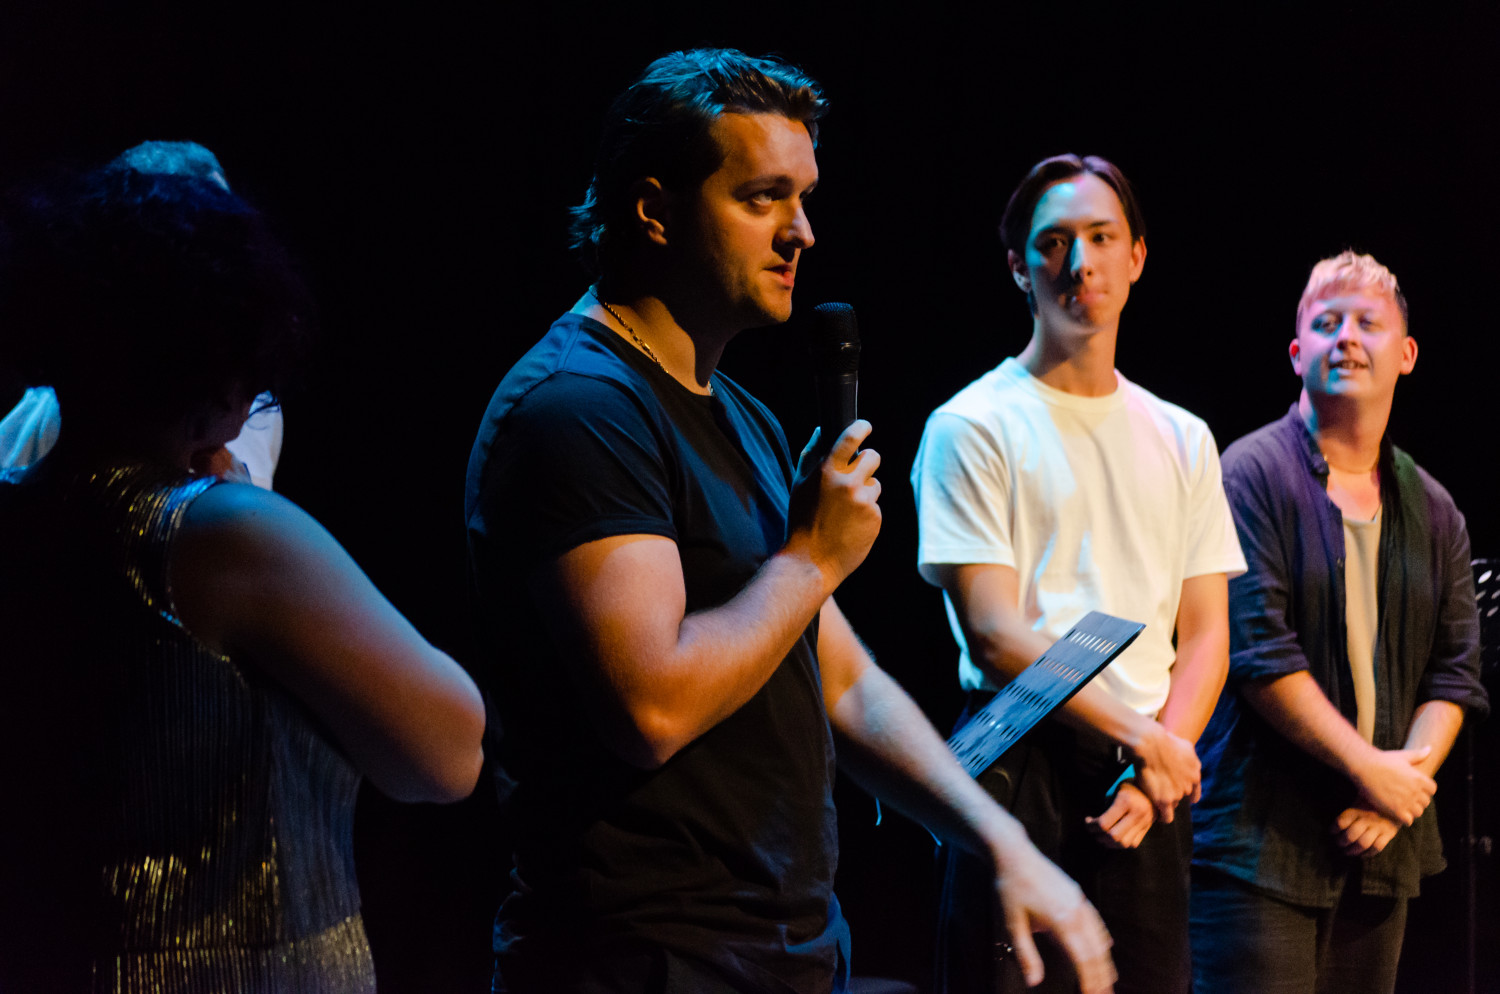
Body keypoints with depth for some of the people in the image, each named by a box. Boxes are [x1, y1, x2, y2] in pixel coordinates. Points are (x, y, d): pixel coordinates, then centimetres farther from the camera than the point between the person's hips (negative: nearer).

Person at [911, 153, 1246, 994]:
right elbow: (995, 635, -8)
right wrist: (1141, 737, -10)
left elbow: (1205, 633, 11)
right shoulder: (973, 427, 0)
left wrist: (1159, 763, -5)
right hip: (1022, 767, -4)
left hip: (1152, 773, 4)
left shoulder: (1182, 440, 15)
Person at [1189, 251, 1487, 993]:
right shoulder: (1253, 475, -5)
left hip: (1380, 846, 6)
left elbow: (1455, 668, 11)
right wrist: (1370, 769, -13)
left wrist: (1411, 772, -7)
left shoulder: (1433, 512, 14)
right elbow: (1257, 651, -13)